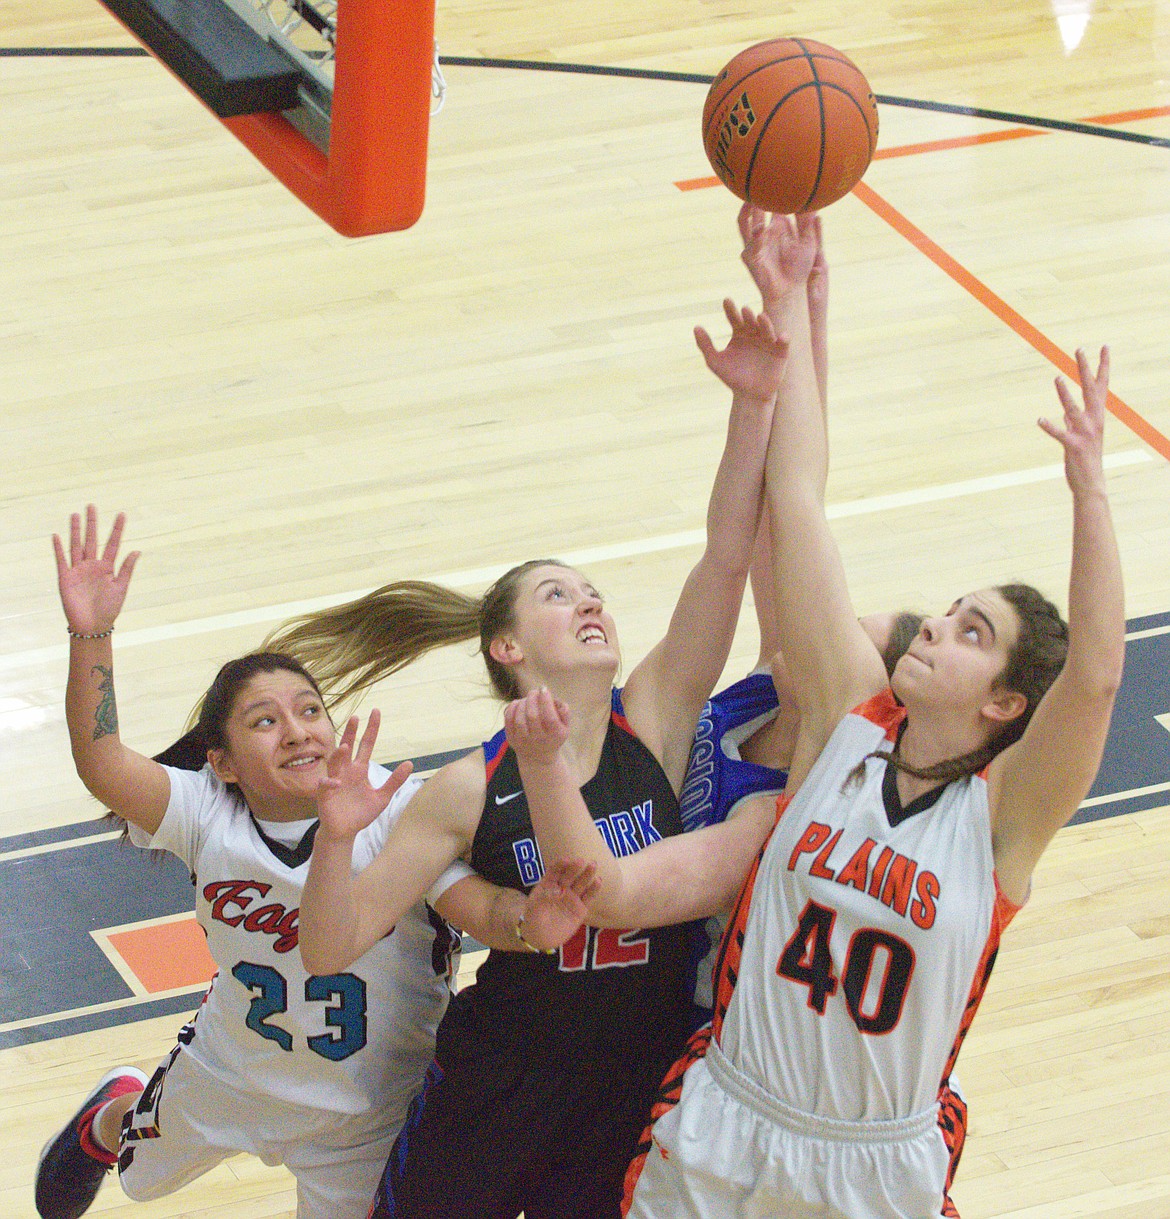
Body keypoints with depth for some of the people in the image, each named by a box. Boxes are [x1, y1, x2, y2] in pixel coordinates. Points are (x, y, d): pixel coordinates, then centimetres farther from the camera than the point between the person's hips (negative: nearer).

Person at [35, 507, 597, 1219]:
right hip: (230, 1075, 3)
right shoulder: (207, 813, -23)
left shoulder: (397, 811, -31)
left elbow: (477, 904, -42)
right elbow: (102, 765, -36)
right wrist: (91, 636, -50)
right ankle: (112, 1119, 66)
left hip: (367, 1109, -3)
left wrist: (527, 920, -66)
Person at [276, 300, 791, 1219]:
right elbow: (330, 951, -13)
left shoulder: (654, 721, -9)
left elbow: (729, 557, -21)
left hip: (641, 1089, 2)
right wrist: (336, 837, -32)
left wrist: (755, 403, -32)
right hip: (497, 1091, -2)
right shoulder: (468, 793, -12)